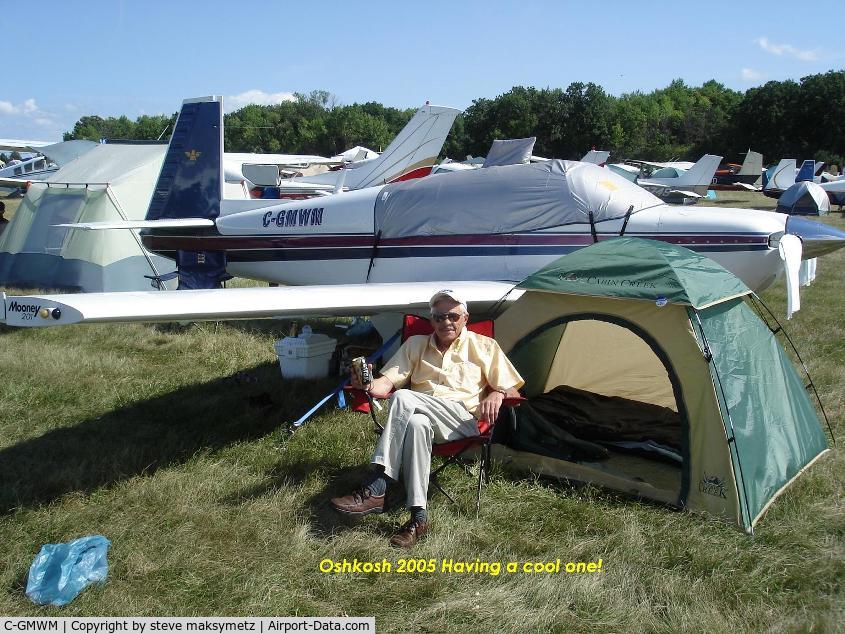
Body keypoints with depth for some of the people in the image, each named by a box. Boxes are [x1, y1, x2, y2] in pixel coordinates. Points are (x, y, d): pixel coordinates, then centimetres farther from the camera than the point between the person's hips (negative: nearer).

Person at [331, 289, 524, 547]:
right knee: (416, 424, -38)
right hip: (422, 416, 3)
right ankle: (418, 517, -40)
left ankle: (374, 491, -36)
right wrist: (369, 384, -12)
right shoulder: (416, 344, 22)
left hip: (463, 422, -3)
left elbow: (512, 389, 13)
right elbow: (387, 384, 12)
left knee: (403, 399, -33)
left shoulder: (484, 346, 16)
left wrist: (497, 394, -11)